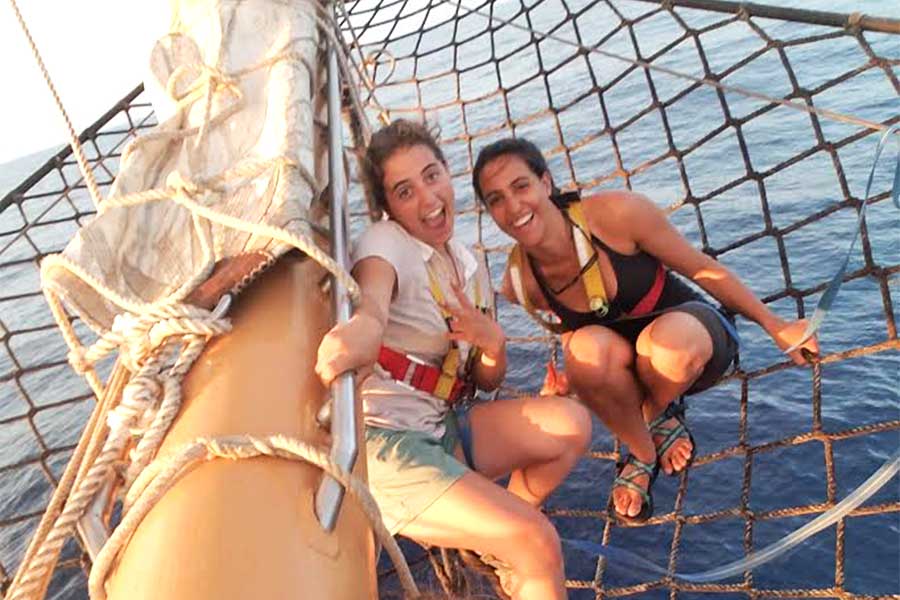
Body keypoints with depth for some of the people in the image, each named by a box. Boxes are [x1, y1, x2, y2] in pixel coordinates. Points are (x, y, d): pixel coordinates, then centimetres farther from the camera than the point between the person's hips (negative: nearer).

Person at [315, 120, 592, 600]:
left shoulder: (470, 268, 11)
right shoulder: (384, 242, -8)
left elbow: (487, 380, 13)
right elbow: (371, 294, -34)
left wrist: (493, 343, -9)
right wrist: (366, 323, -57)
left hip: (438, 431, 7)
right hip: (380, 439, -7)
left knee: (570, 422, -6)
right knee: (538, 545, -19)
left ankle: (497, 544, 11)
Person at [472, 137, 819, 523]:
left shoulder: (616, 214, -25)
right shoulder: (518, 283, -16)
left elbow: (703, 269, -11)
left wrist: (775, 326, -3)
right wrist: (569, 380, -7)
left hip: (693, 335, -1)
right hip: (629, 372, 2)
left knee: (671, 339, -39)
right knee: (586, 349, -35)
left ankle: (658, 414, 0)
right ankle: (643, 452, -3)